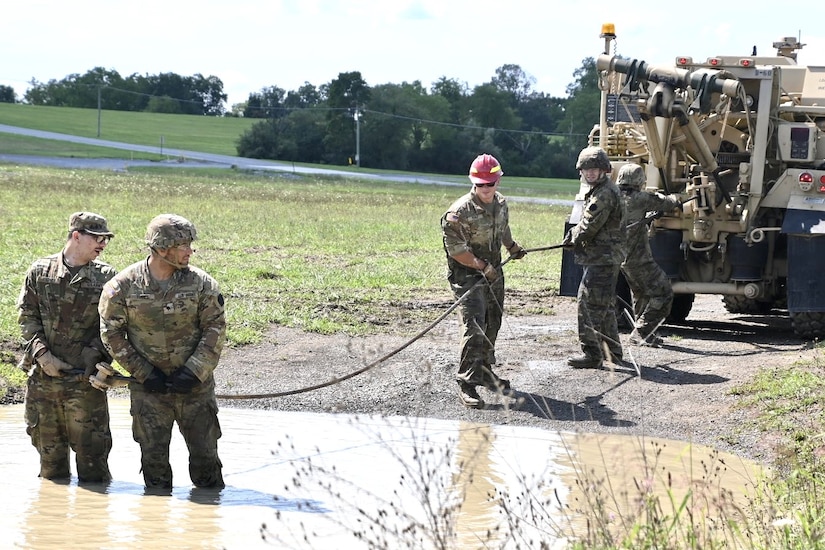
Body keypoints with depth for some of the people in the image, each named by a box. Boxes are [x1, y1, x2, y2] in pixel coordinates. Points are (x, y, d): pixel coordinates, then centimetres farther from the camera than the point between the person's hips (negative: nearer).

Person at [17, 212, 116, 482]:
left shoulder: (106, 276, 2)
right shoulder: (40, 271, 4)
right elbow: (27, 315, 3)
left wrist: (94, 355, -13)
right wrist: (43, 355, -8)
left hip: (85, 378, -1)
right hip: (42, 373, 2)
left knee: (90, 445, -2)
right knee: (47, 445, 11)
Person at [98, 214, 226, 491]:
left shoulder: (201, 283, -5)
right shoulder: (124, 286, -7)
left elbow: (215, 329, -3)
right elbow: (111, 333, -3)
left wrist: (194, 372, -13)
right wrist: (144, 373, -10)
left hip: (194, 384, 1)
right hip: (148, 386, -1)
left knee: (205, 451, 6)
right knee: (154, 455, 5)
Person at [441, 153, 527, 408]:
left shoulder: (501, 203, 4)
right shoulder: (460, 211, -21)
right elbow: (455, 249, -20)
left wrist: (513, 248, 33)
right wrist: (482, 266, -23)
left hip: (494, 273, 8)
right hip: (466, 275, -8)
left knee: (492, 325, 17)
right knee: (474, 327, -17)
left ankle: (485, 370, 34)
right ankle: (466, 384, -17)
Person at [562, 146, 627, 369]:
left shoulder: (604, 194, -17)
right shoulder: (601, 191, 18)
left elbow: (589, 227, -19)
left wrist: (573, 236, -1)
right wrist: (576, 235, 9)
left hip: (601, 259, -11)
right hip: (607, 258, 11)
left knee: (589, 303, -11)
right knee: (604, 306, 19)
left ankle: (591, 353, -11)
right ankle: (612, 351, 28)